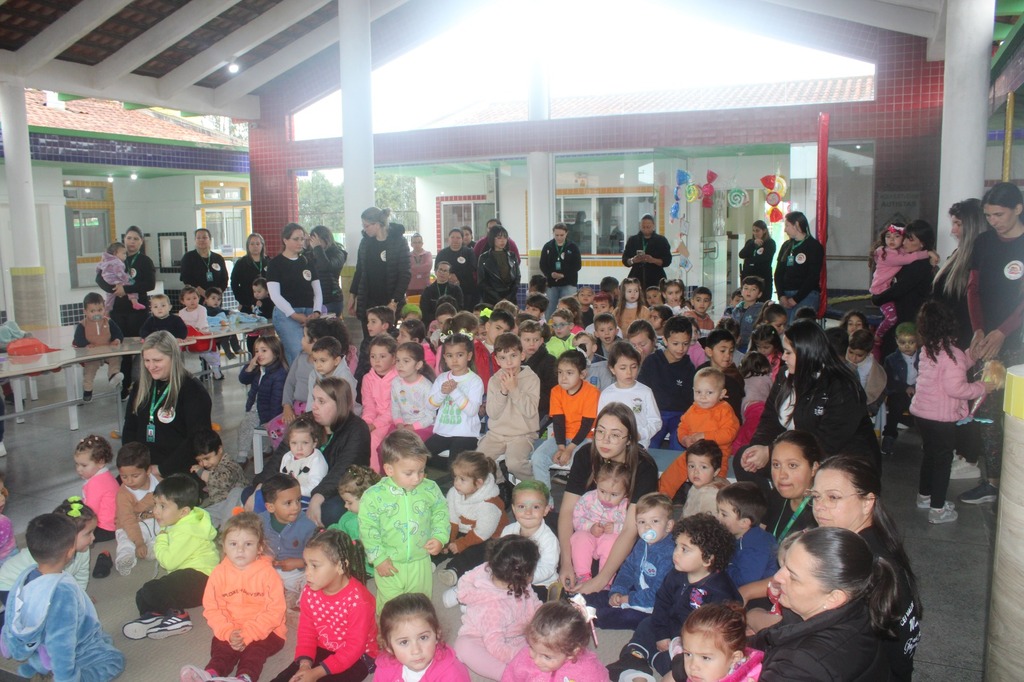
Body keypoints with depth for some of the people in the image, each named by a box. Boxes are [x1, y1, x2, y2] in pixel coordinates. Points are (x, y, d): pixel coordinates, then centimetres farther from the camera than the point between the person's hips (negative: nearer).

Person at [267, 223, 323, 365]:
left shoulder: (308, 262, 17)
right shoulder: (275, 264, 3)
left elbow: (317, 291, 15)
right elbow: (275, 295, -4)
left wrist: (316, 312, -2)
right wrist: (295, 315, -11)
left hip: (309, 314, 4)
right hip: (286, 314, -4)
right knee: (299, 353, -18)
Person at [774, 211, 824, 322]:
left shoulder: (814, 246, -2)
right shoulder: (786, 245, 15)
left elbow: (813, 276, -9)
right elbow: (778, 273, 11)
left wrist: (795, 299, -12)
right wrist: (781, 296, -3)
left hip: (806, 295, -5)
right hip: (786, 296, 6)